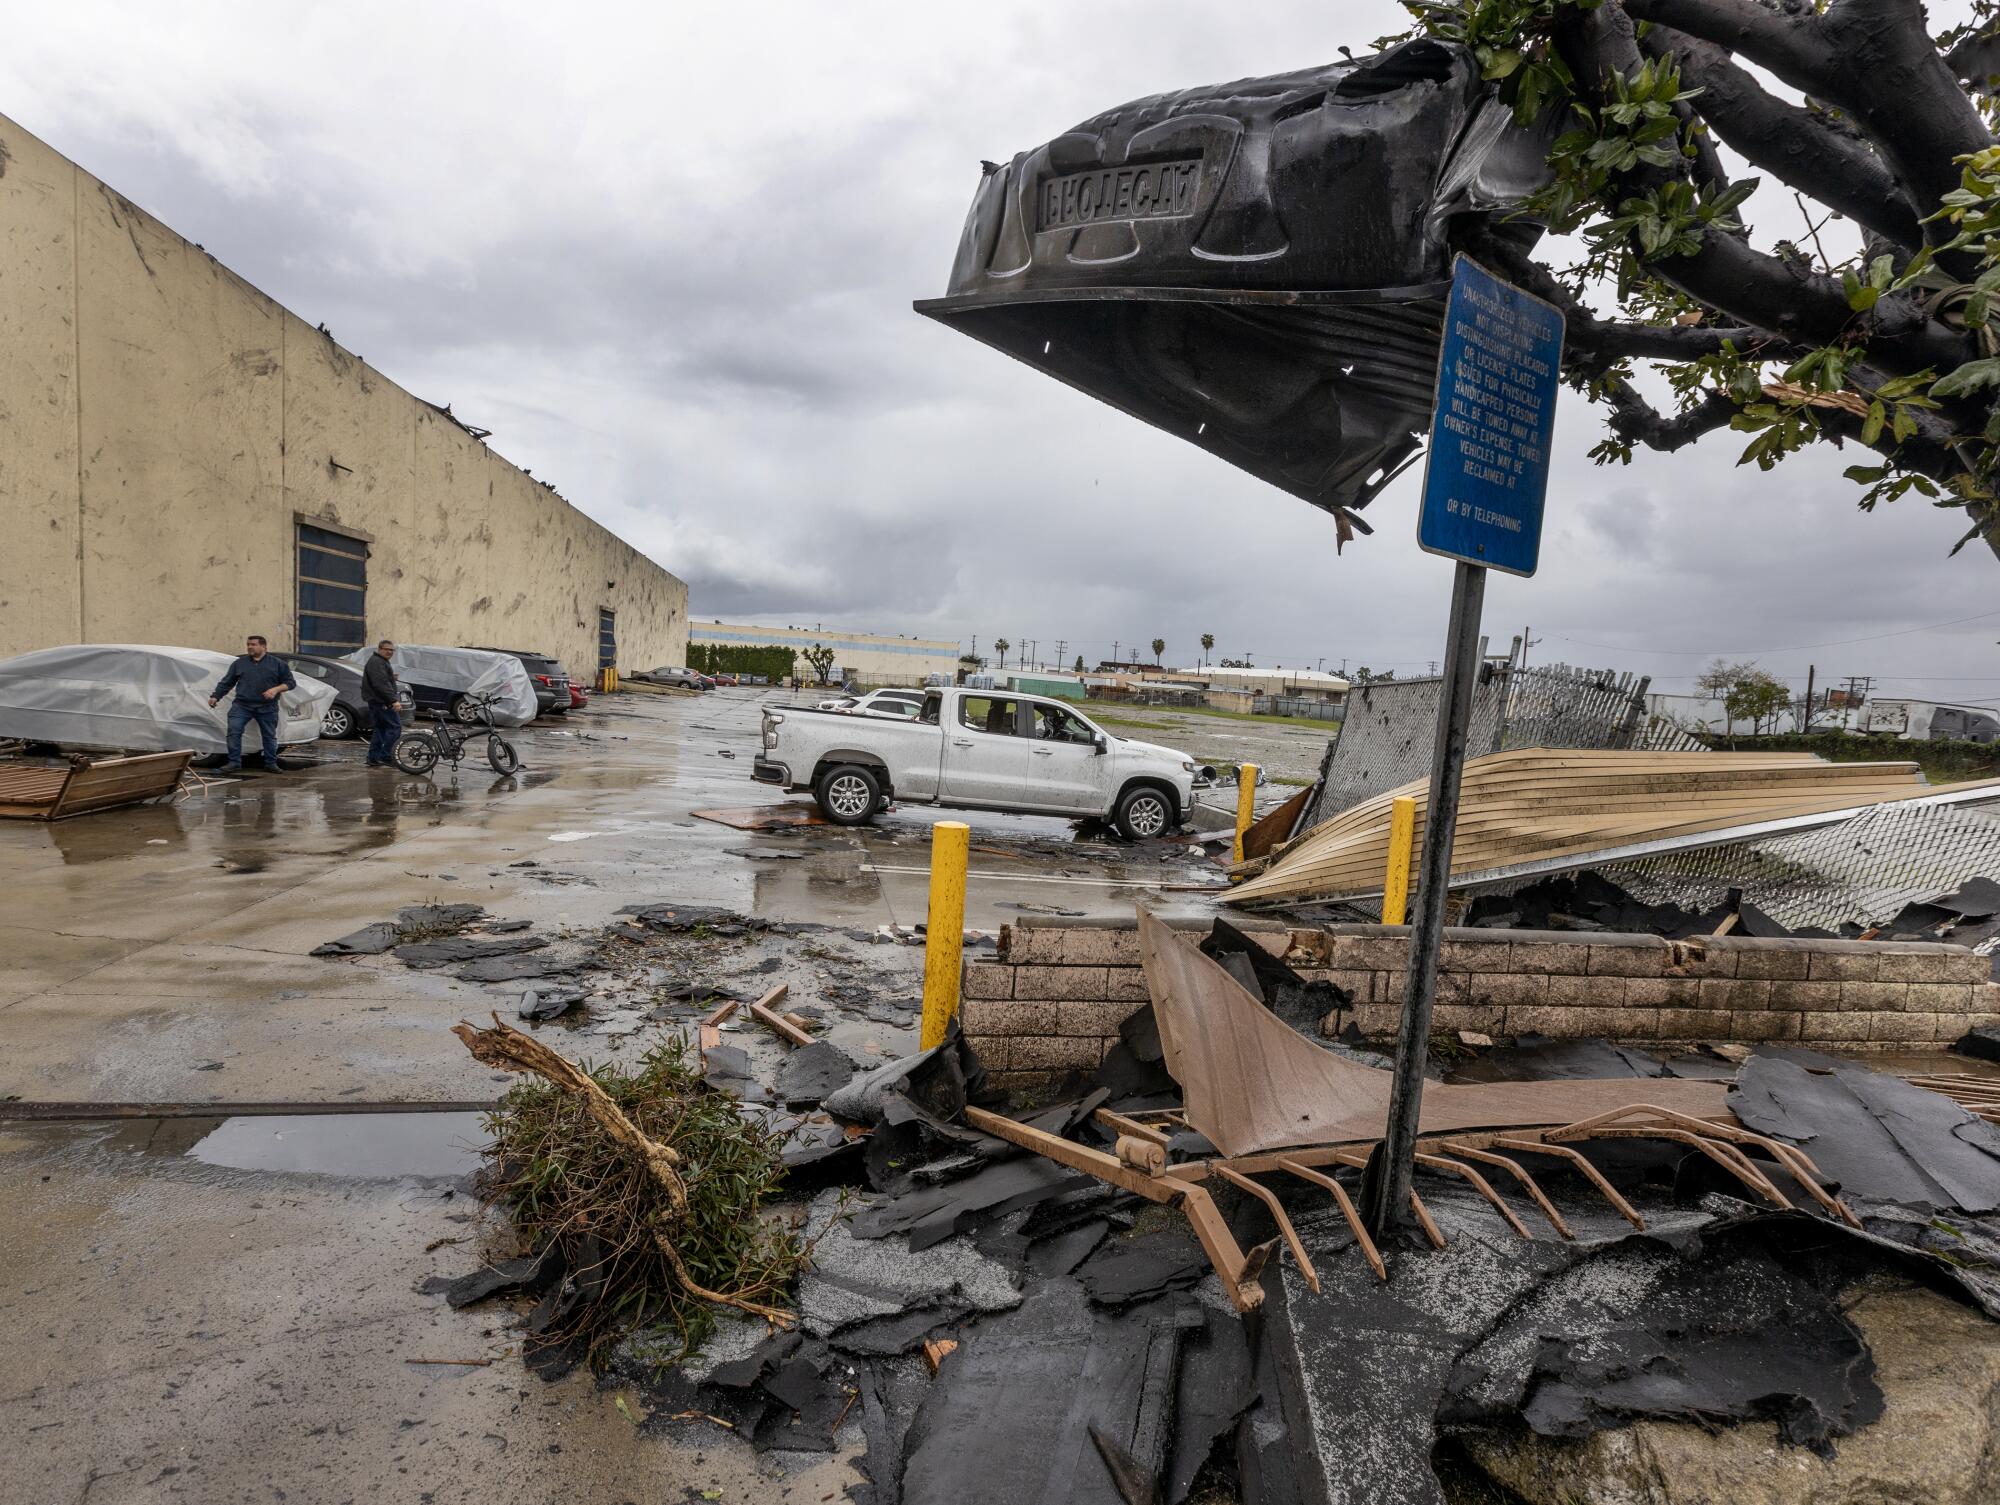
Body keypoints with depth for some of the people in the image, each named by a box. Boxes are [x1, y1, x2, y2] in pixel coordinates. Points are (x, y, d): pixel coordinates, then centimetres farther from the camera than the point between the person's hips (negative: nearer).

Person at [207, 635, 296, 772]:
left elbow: (290, 682, 3)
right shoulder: (239, 663, 11)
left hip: (267, 708, -1)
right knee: (233, 731, -12)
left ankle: (271, 764, 19)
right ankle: (235, 763, -6)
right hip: (242, 705, 1)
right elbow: (226, 682, 15)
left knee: (269, 735, 7)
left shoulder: (278, 664, 4)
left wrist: (276, 689, -13)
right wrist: (215, 696, 6)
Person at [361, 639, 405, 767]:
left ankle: (373, 758, 15)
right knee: (395, 727, -11)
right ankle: (386, 757, -11)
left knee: (380, 729, 13)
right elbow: (381, 684, -25)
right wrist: (394, 700, -29)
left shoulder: (381, 662, 21)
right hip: (382, 702, -11)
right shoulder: (376, 663, -14)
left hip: (377, 702, 11)